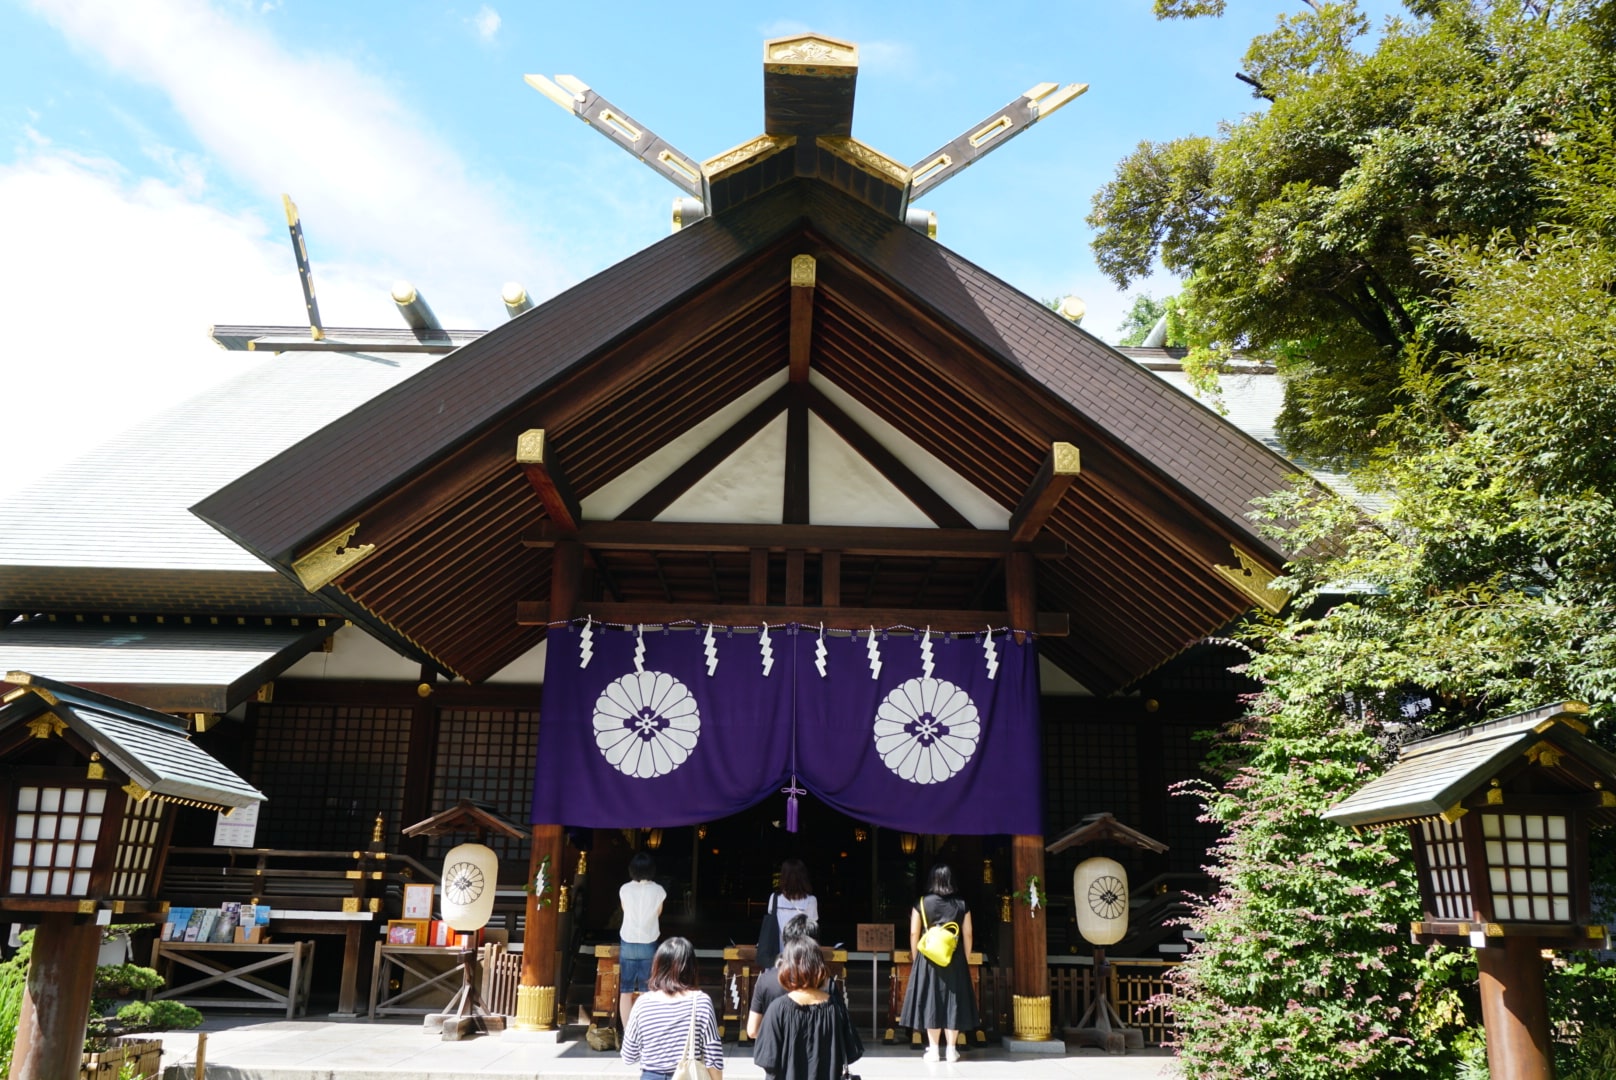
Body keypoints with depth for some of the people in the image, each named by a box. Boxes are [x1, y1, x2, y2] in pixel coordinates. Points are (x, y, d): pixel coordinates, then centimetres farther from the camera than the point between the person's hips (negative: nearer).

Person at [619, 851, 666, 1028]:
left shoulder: (625, 889, -5)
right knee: (646, 992, 6)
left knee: (626, 991, 6)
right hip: (649, 944, 0)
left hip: (628, 943, 1)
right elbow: (658, 913, 7)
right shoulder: (658, 890, -7)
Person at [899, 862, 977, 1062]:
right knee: (953, 1001, 7)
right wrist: (966, 960, 10)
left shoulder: (922, 903, -4)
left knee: (931, 1000, 6)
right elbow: (967, 935, 1)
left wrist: (916, 959, 7)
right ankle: (951, 1049, 8)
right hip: (955, 959, 1)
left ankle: (933, 1049, 5)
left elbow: (914, 934, -4)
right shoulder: (961, 904, -1)